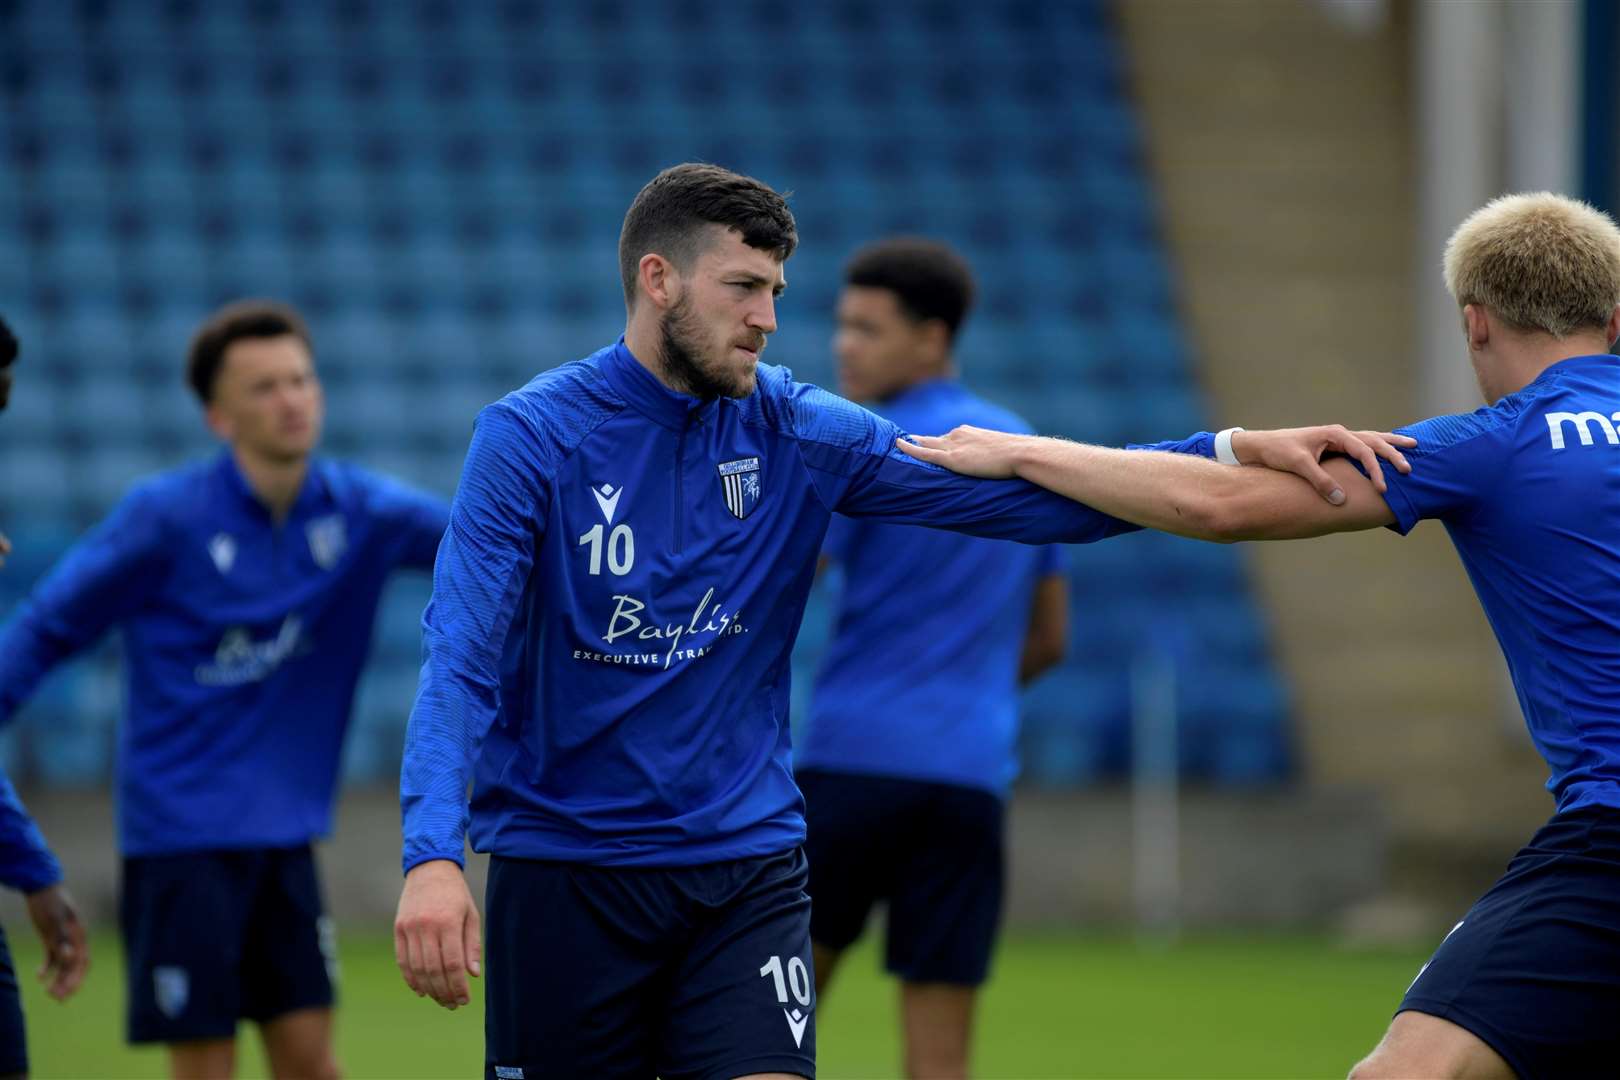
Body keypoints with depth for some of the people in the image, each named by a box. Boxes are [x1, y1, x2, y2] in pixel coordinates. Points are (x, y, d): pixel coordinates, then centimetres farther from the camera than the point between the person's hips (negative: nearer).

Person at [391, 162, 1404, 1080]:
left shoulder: (798, 433, 1)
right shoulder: (532, 435, -8)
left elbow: (1027, 493, -4)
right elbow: (461, 655, -17)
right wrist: (432, 856, -32)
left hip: (746, 864, 2)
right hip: (561, 869, -2)